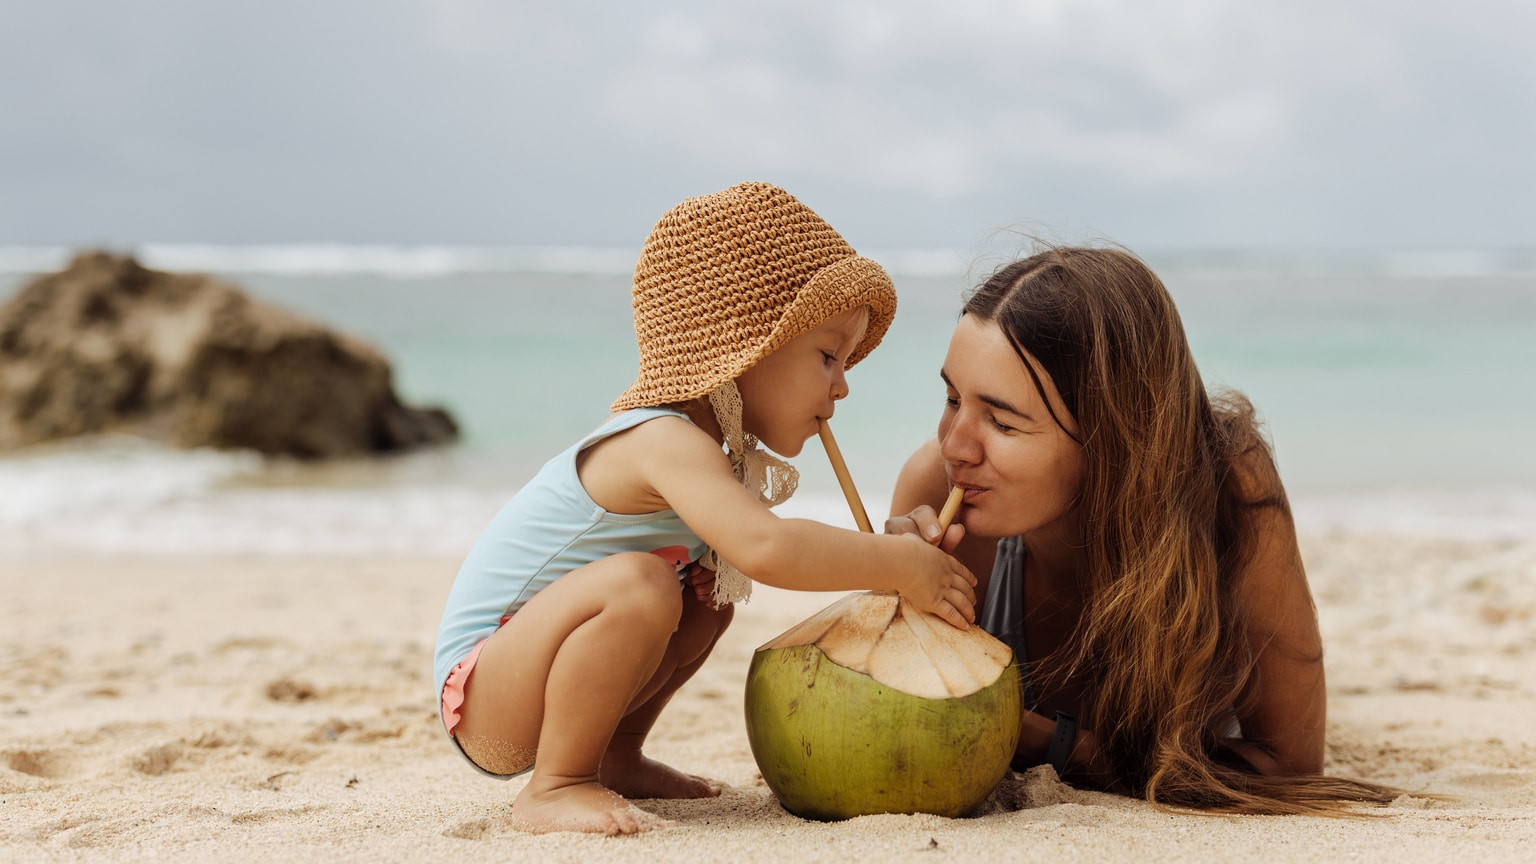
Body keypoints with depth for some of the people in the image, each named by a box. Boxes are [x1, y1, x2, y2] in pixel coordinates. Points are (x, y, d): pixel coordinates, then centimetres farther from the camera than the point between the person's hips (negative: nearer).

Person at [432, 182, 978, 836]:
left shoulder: (723, 448, 7)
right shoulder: (668, 441, -26)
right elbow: (764, 548, -40)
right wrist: (903, 566, -30)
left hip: (533, 662, 10)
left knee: (711, 589, 12)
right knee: (637, 582, -33)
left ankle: (616, 758, 17)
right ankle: (553, 787, -19)